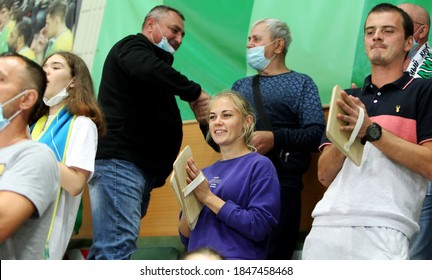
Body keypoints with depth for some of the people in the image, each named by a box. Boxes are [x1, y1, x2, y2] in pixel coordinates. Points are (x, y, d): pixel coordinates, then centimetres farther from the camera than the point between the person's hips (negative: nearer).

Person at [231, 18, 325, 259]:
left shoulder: (301, 83, 8)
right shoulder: (240, 86, 23)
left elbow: (316, 134, -4)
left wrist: (276, 138, -17)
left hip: (281, 183, -4)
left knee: (272, 255, -8)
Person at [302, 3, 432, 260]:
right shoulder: (347, 98, 20)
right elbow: (325, 175, 14)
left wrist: (370, 130, -11)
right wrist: (346, 135, -5)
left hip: (383, 229, -4)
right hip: (327, 225, 4)